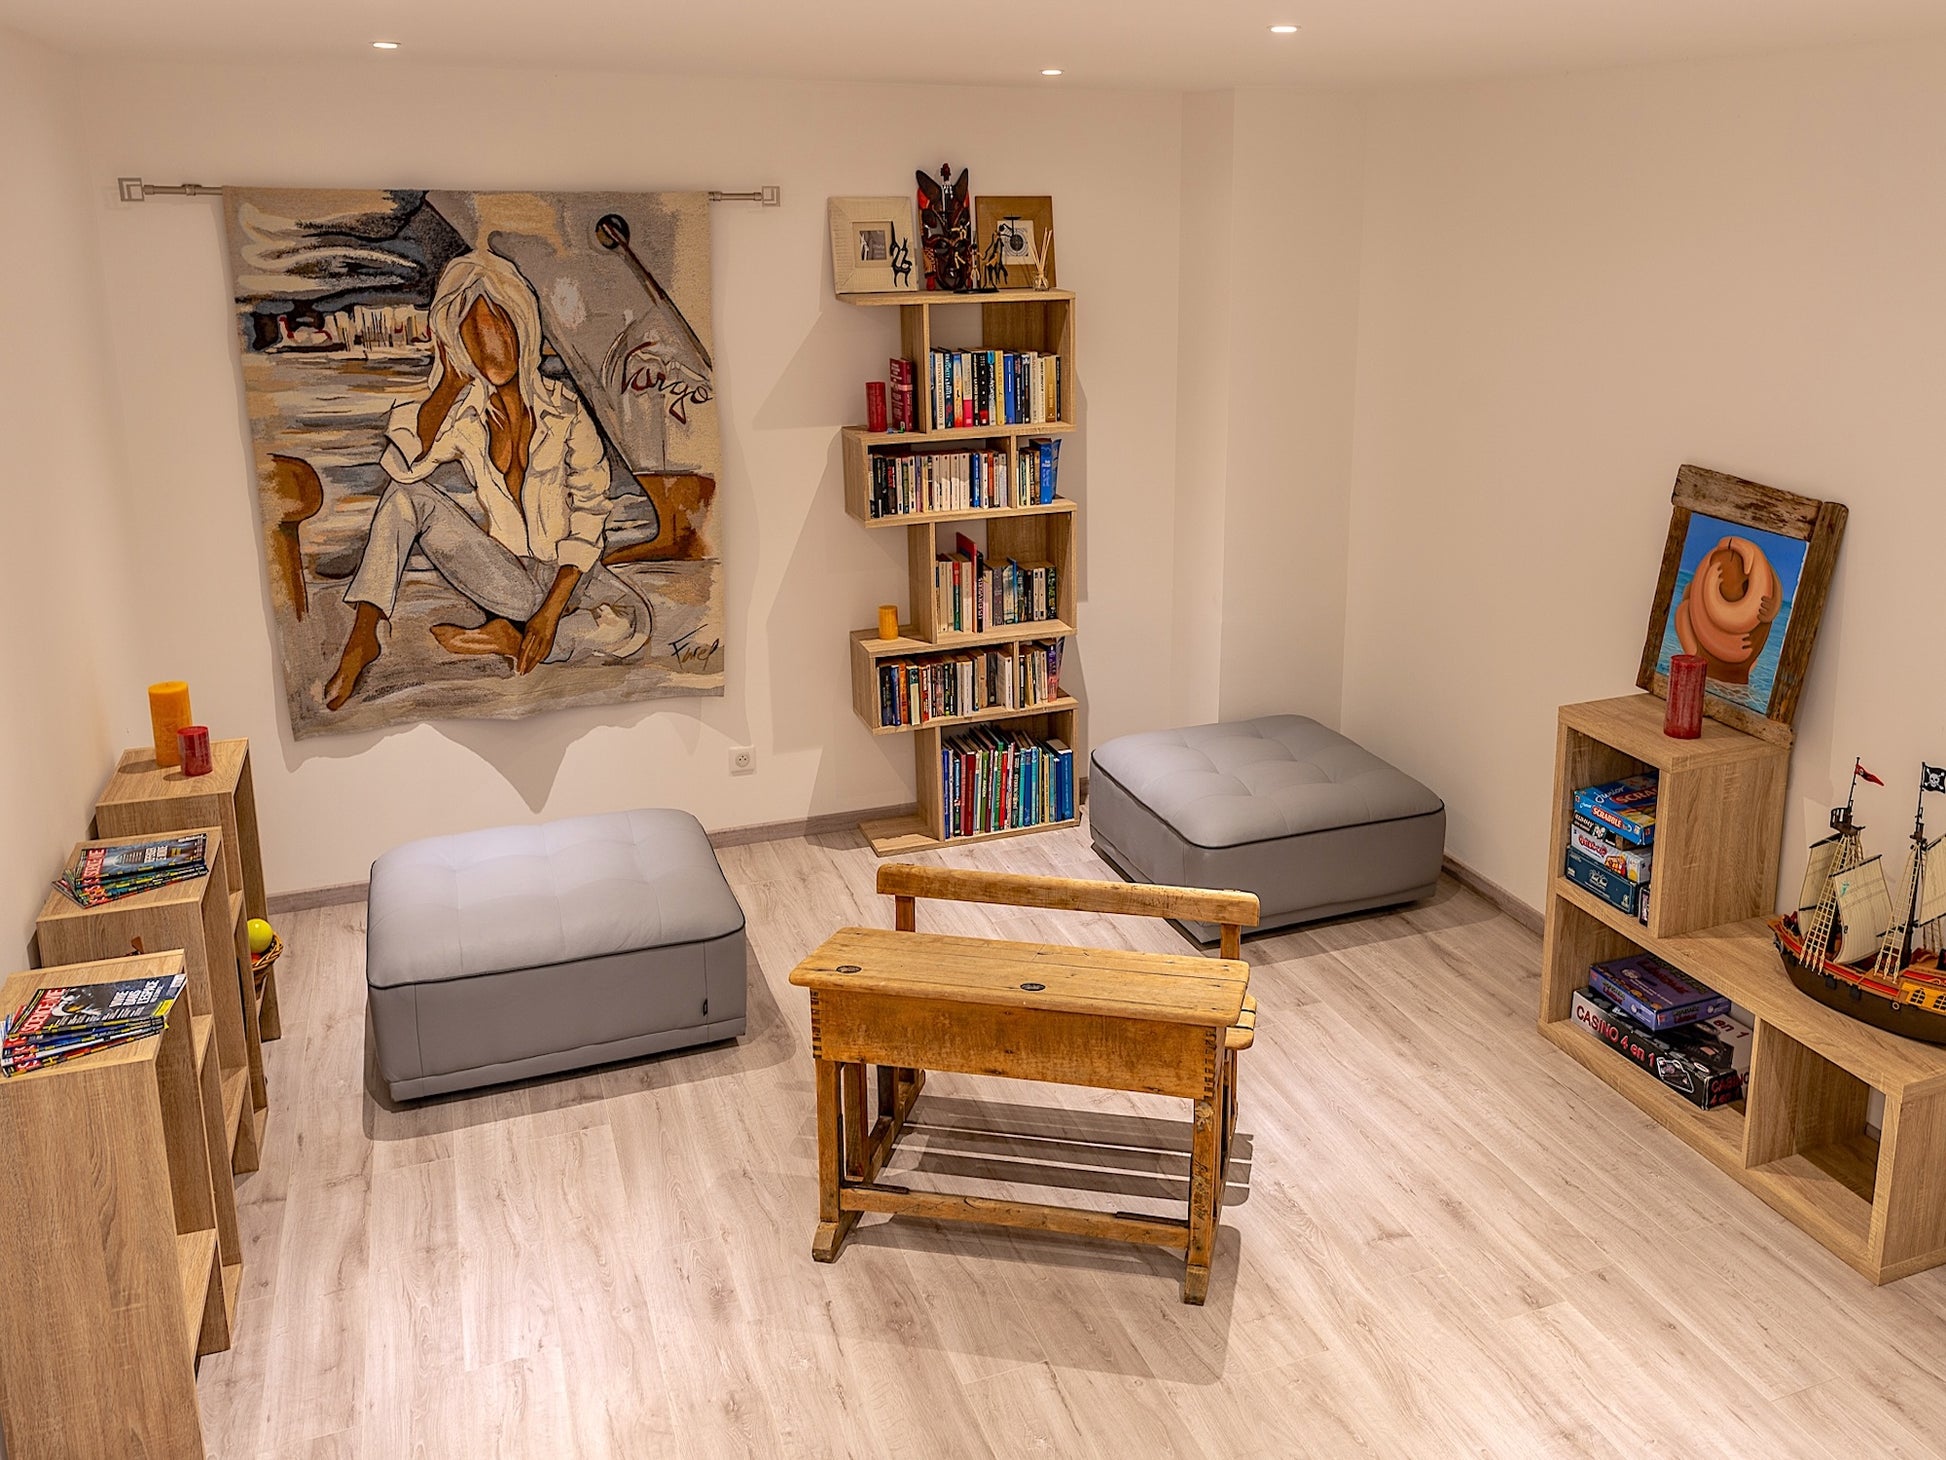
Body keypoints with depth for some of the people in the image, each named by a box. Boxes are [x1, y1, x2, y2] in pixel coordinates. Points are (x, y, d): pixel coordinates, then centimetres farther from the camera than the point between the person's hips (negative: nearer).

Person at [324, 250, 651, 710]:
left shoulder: (560, 405, -4)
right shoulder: (462, 411, 1)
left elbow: (590, 507, -5)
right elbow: (404, 466, -19)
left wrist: (553, 607, -15)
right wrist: (450, 379, -19)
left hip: (562, 569, -1)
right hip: (502, 569, 1)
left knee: (634, 624, -34)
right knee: (407, 495, -20)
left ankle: (511, 641, -16)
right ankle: (363, 636, -25)